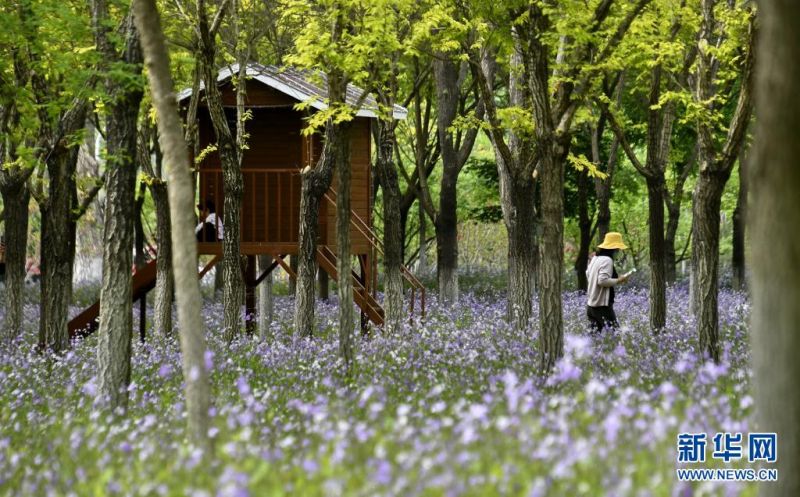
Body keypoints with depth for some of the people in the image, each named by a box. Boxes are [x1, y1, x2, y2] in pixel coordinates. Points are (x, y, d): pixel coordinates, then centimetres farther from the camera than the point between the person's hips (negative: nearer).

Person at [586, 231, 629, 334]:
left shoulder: (595, 258, 12)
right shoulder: (607, 260, -15)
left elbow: (588, 274, 23)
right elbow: (603, 280, -23)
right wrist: (618, 280, -13)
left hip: (591, 304, 10)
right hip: (602, 305, -9)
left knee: (595, 333, 12)